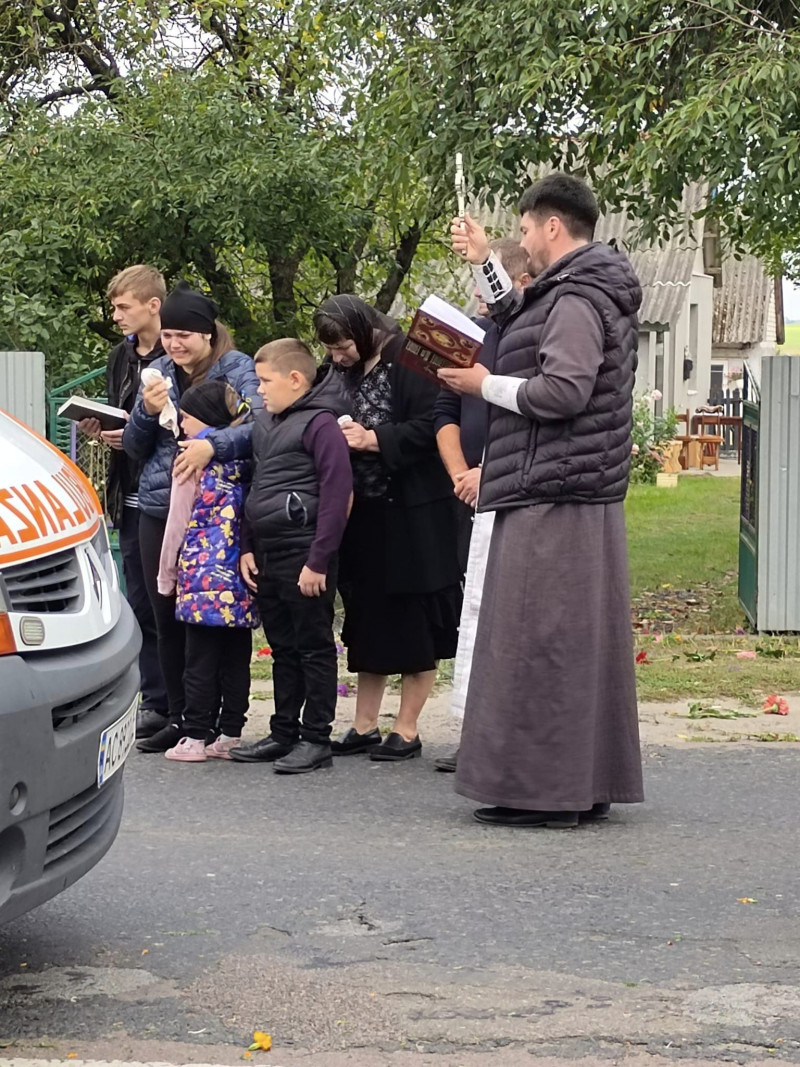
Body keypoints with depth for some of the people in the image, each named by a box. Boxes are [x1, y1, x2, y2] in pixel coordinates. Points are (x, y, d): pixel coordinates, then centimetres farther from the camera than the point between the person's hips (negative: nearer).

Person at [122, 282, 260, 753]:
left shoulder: (237, 369, -3)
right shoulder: (158, 373, 13)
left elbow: (260, 425, -18)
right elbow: (134, 447, 16)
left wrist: (212, 445, -32)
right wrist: (148, 411, -4)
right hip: (159, 509, 5)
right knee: (167, 617, 8)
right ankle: (179, 716, 18)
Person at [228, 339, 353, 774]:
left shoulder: (321, 424, -12)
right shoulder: (264, 423, 14)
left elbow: (337, 493, -16)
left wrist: (318, 561, -17)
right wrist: (247, 548, 13)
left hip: (304, 554, -8)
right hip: (266, 554, 8)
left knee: (313, 647, 0)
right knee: (282, 648, 14)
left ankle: (316, 738, 5)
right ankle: (284, 733, 22)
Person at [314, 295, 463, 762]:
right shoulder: (346, 372, 10)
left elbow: (432, 426, -19)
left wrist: (374, 439, -20)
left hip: (414, 514, -7)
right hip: (365, 512, 7)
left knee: (414, 622, 1)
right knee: (368, 620, 12)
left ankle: (407, 730, 7)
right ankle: (365, 727, 19)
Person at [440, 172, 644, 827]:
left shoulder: (577, 299, -13)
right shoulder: (599, 292, 18)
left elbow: (562, 391, -22)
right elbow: (524, 331, 29)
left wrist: (488, 385, -9)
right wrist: (484, 263, 29)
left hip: (550, 500, -10)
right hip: (591, 497, 10)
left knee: (538, 641, -8)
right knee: (584, 640, 12)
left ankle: (543, 790, -6)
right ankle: (587, 785, 18)